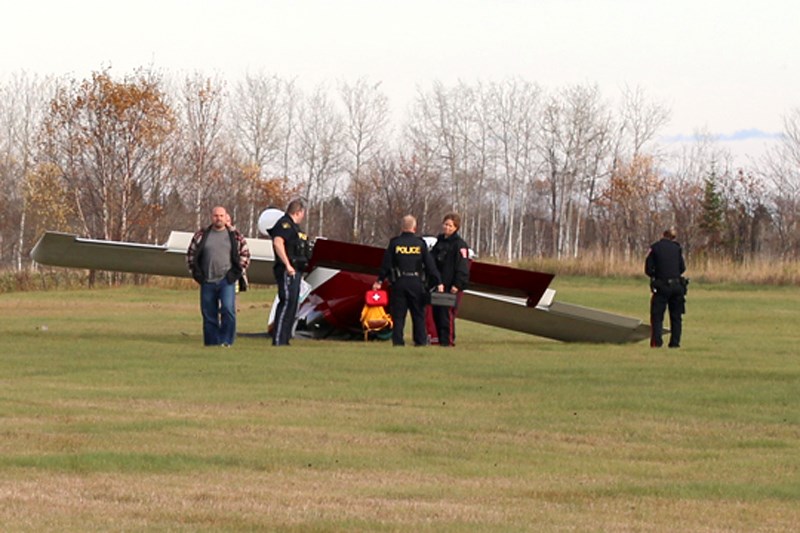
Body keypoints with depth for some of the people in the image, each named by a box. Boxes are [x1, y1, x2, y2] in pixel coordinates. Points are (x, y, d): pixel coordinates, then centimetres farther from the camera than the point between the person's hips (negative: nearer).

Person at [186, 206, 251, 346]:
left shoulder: (235, 236, 6)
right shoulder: (201, 235, 8)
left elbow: (245, 254, 12)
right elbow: (191, 254, 15)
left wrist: (237, 272, 3)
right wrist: (195, 272, 7)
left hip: (227, 281, -2)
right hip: (207, 282, 2)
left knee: (228, 309, -17)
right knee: (209, 314, 4)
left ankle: (226, 340, -11)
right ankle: (211, 342, 11)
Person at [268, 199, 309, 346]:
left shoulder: (293, 226, 22)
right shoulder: (285, 224, -10)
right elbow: (278, 242, -25)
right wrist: (287, 265, -28)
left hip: (295, 272, 11)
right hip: (287, 271, -11)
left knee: (292, 305, 11)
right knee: (287, 302, -15)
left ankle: (284, 339, 14)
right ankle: (278, 340, -18)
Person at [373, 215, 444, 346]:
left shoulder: (394, 243, -1)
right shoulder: (420, 244, -1)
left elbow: (386, 264, 1)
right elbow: (430, 265, 0)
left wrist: (379, 281, 12)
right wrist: (438, 282, 6)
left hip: (399, 282, 0)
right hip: (416, 282, 0)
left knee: (398, 314, 4)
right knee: (418, 313, 8)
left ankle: (397, 340, 1)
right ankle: (420, 340, 6)